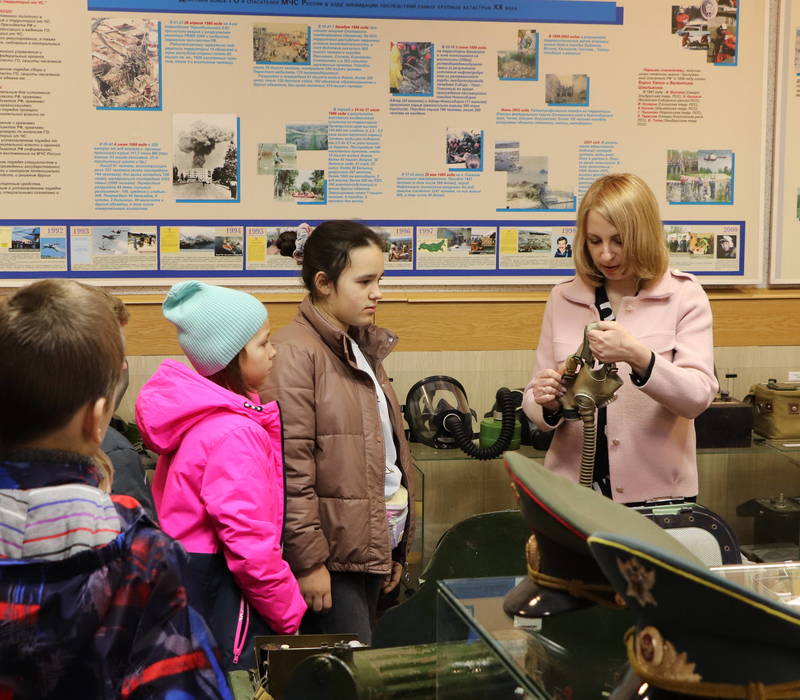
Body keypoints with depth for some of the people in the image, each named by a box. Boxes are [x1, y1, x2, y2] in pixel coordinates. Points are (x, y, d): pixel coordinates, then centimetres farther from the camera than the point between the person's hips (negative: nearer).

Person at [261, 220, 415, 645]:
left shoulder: (363, 348, 16)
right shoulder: (295, 353, -12)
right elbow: (291, 468, -17)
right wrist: (308, 559, -18)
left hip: (372, 543, 8)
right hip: (330, 553, -8)